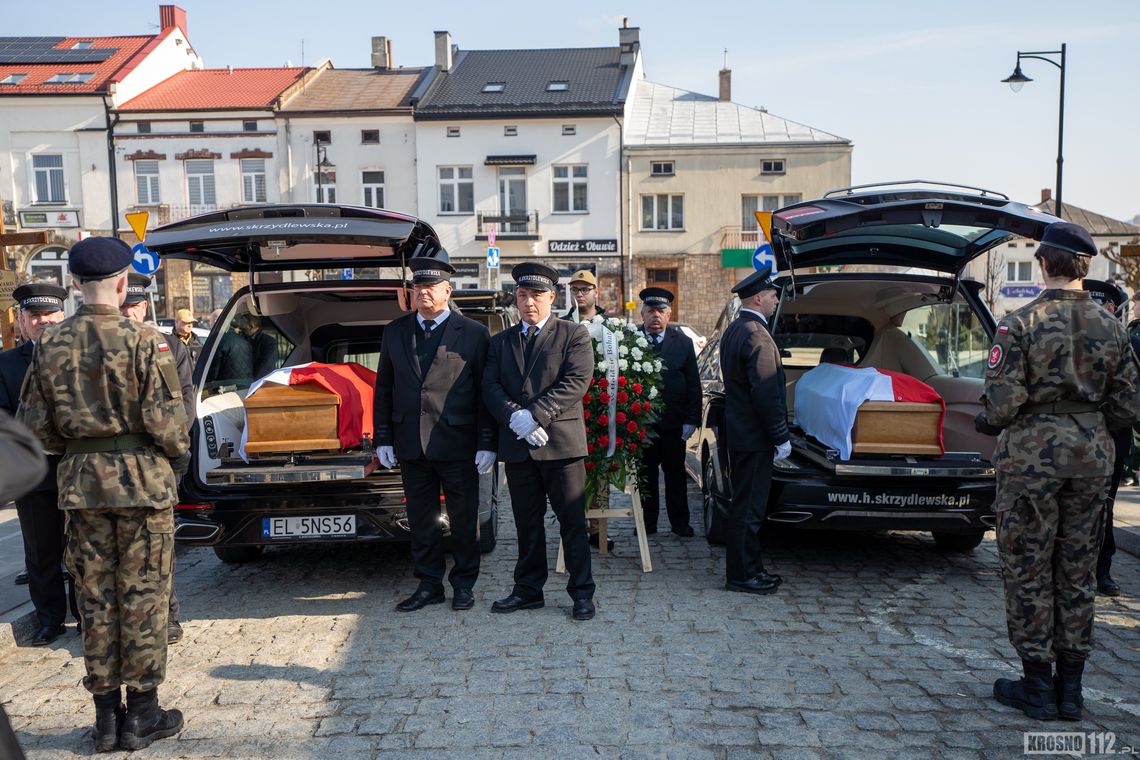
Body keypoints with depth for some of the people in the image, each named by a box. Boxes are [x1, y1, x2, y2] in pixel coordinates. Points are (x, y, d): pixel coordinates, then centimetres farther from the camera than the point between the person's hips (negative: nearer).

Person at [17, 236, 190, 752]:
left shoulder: (51, 345, 3)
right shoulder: (142, 340, -12)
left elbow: (35, 426, 5)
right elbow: (164, 418, -14)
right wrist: (179, 456, 5)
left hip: (81, 483, 4)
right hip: (142, 480, -4)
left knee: (95, 598, 12)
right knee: (143, 596, 5)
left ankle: (106, 716, 21)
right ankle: (143, 714, 13)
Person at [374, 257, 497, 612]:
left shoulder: (474, 334, -1)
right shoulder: (394, 332, 10)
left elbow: (486, 393, -3)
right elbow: (384, 388, 11)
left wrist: (487, 443, -8)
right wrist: (383, 438, 5)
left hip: (458, 445, -3)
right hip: (411, 446, 3)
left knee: (464, 519, 7)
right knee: (421, 519, 11)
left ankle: (464, 584, 23)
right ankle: (429, 585, 24)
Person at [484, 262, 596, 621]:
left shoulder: (574, 335, 2)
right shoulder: (500, 342, 15)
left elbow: (575, 383, -10)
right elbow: (490, 387, 5)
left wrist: (534, 415, -17)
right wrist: (515, 418, -13)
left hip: (562, 442, -4)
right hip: (517, 444, 4)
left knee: (572, 522, 3)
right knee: (527, 523, 13)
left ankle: (582, 592, 13)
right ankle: (528, 590, 23)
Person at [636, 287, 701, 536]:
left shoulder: (683, 342, 3)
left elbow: (693, 385, 2)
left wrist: (691, 420, -5)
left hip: (673, 422, 1)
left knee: (676, 473, 11)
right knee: (645, 474, 9)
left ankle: (680, 522, 22)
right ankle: (647, 522, 20)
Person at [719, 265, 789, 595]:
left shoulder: (733, 330, 14)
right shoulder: (756, 335, -18)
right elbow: (766, 393, -22)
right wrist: (781, 437, -16)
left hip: (738, 431, 10)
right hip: (754, 435, -10)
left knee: (745, 503, 16)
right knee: (749, 507, -2)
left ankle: (748, 568, 26)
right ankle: (741, 575, 7)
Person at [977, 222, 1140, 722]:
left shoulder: (1020, 323, -12)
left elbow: (1001, 404, -17)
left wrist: (985, 423, 4)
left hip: (1031, 455, -5)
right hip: (1091, 456, 5)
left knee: (1028, 572, 6)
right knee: (1077, 572, 13)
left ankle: (1037, 687, 14)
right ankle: (1070, 688, 22)